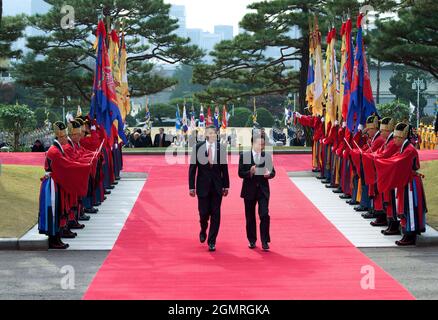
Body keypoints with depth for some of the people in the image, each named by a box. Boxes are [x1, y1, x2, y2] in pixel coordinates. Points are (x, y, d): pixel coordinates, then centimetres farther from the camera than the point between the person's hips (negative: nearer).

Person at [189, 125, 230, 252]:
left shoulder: (221, 148, -1)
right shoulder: (198, 147, -4)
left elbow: (224, 168, 4)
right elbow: (192, 168, -1)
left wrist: (226, 185, 3)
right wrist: (191, 186, -5)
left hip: (217, 186, 1)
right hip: (203, 186, -1)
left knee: (215, 214, 1)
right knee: (203, 212, 2)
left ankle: (212, 242, 9)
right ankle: (203, 231, 34)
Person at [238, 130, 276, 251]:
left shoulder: (267, 156, 2)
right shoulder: (244, 156, -2)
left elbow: (273, 172, 4)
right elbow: (240, 173, -5)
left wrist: (269, 174, -19)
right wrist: (250, 172, -24)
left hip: (263, 190, 0)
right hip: (249, 190, 0)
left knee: (264, 215, -11)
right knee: (250, 217, 10)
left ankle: (265, 241, -3)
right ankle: (252, 240, 25)